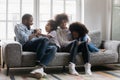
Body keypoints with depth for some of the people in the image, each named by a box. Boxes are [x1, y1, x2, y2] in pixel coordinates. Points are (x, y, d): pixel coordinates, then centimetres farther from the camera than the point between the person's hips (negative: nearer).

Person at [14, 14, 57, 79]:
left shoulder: (30, 29, 33)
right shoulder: (19, 26, 8)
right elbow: (25, 39, -11)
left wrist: (38, 35, 12)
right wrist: (35, 34, 2)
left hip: (34, 46, 7)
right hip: (25, 46, -7)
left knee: (53, 48, -21)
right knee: (44, 39, -31)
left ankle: (40, 67, -41)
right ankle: (38, 63, -29)